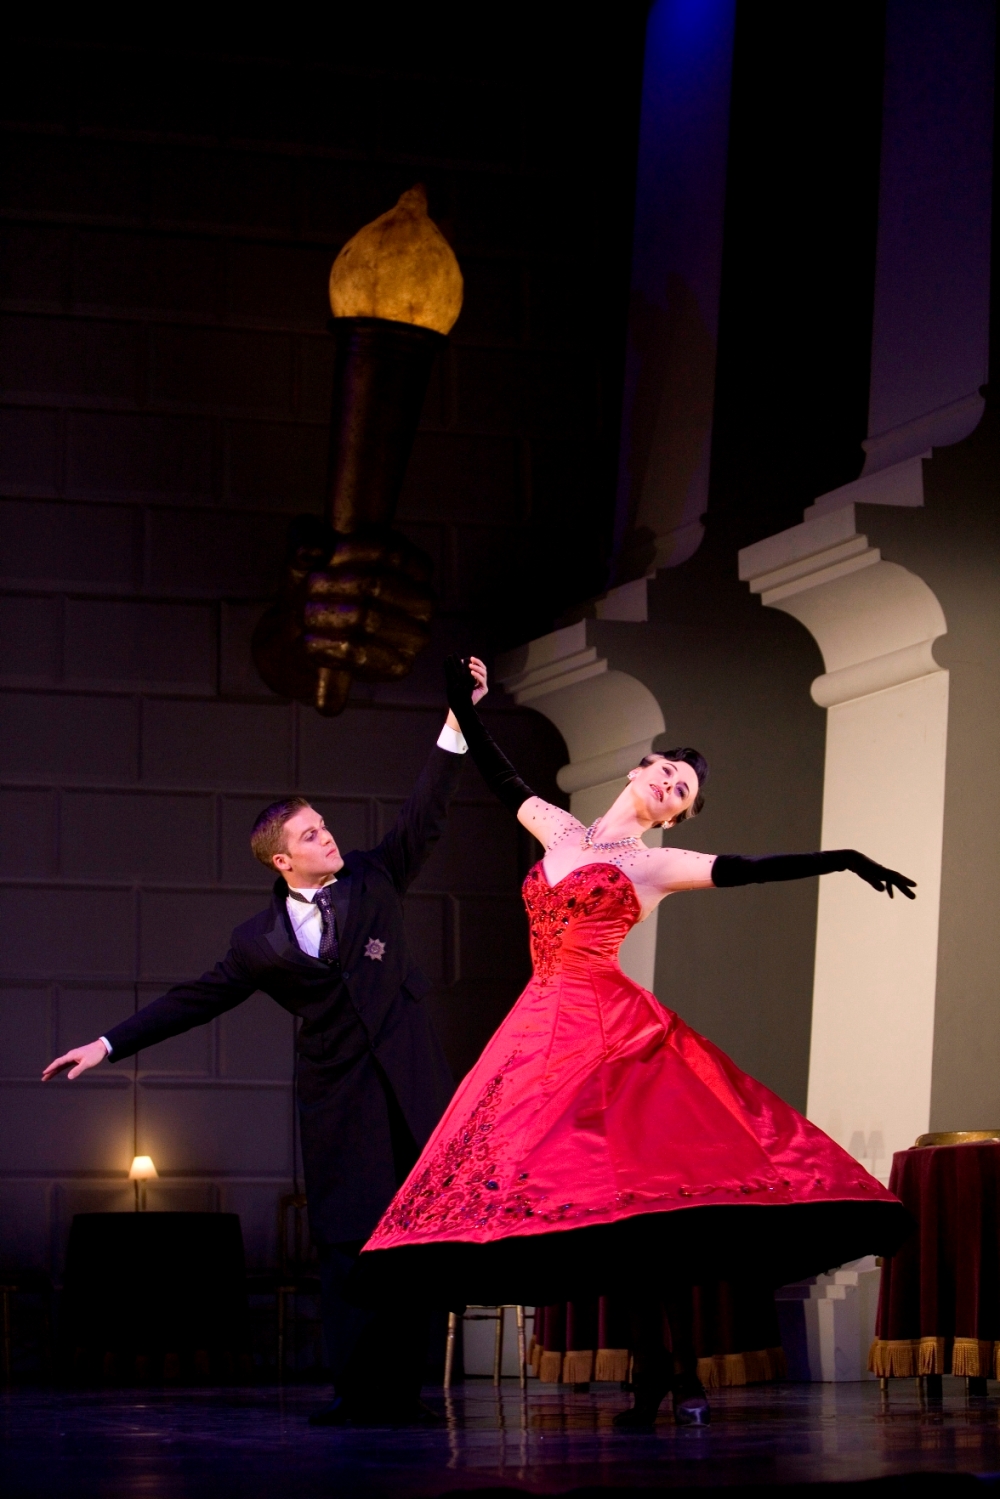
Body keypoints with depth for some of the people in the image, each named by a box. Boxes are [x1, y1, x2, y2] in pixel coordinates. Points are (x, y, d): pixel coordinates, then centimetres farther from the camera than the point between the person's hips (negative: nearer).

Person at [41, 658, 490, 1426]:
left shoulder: (373, 879, 7)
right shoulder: (260, 941, 5)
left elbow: (425, 815, 1)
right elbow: (196, 999, 10)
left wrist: (457, 722, -10)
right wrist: (108, 1045, 6)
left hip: (410, 1082, 0)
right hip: (339, 1095, 0)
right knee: (346, 1239, -3)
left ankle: (403, 1389, 0)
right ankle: (357, 1391, 0)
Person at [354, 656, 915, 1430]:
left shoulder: (655, 865, 4)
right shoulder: (560, 833, 17)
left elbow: (746, 870, -5)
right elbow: (503, 778, 28)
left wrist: (843, 860, -13)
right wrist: (465, 706, 28)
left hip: (608, 1024, -4)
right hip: (544, 1022, 4)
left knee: (639, 1187, -15)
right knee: (605, 1194, -2)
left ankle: (679, 1373, -14)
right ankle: (657, 1371, -1)